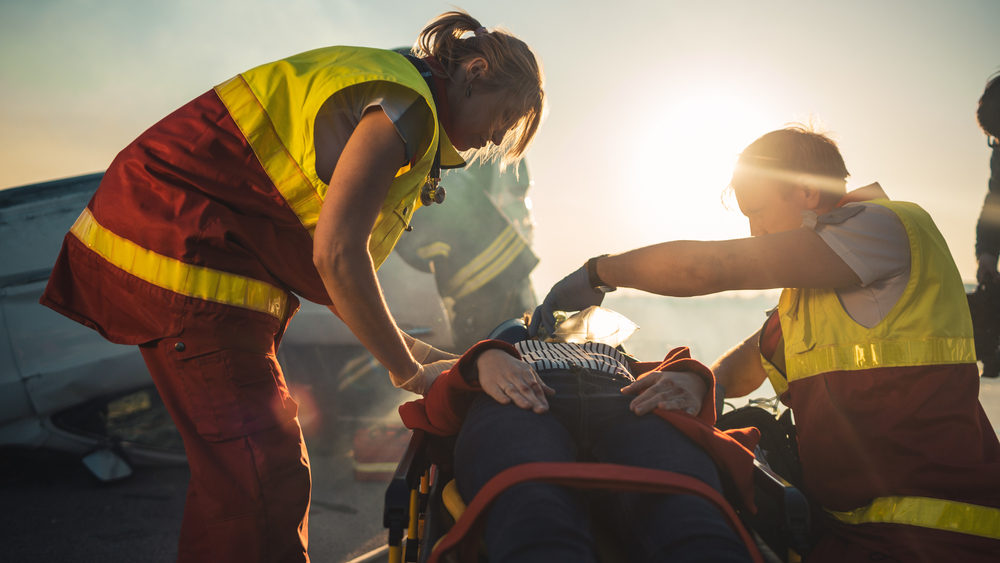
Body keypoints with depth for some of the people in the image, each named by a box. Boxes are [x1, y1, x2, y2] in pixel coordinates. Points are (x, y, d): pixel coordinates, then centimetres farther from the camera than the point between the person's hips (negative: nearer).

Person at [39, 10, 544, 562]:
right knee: (260, 477, -13)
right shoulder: (403, 102, -14)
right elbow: (336, 253, -25)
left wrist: (420, 352, 11)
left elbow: (331, 276, 16)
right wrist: (407, 371, -14)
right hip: (174, 248, -11)